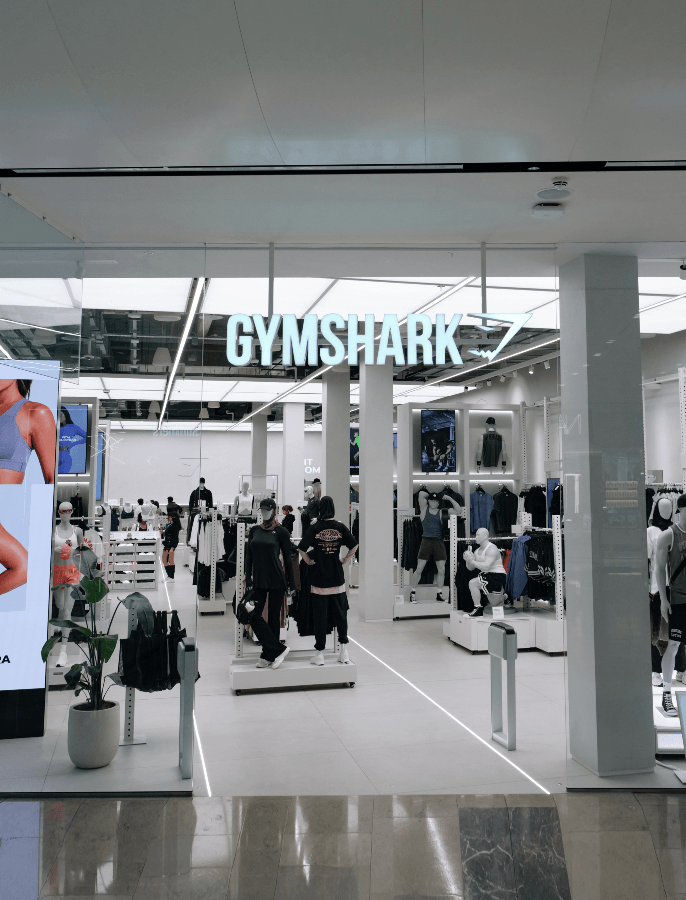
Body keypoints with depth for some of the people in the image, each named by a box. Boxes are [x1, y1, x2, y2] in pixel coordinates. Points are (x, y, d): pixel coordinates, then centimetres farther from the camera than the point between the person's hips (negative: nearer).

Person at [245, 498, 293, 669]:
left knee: (273, 617, 3)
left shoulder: (281, 531, -3)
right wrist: (248, 580, 6)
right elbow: (249, 556, 12)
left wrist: (290, 583, -2)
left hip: (276, 580, -4)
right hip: (259, 579, 4)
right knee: (254, 617, -5)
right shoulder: (254, 530, 9)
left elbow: (287, 558, -1)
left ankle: (269, 655, 14)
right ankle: (278, 650, 3)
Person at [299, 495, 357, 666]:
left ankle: (319, 653, 11)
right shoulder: (340, 527, -1)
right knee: (340, 614, 12)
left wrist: (309, 562, 5)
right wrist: (344, 560, 10)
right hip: (338, 578, 2)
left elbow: (302, 549, -11)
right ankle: (344, 651, 14)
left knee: (320, 616, 5)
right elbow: (354, 546, -1)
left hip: (319, 578, -1)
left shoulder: (314, 529, -6)